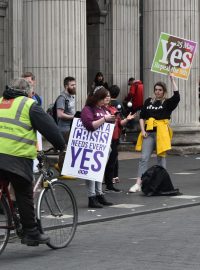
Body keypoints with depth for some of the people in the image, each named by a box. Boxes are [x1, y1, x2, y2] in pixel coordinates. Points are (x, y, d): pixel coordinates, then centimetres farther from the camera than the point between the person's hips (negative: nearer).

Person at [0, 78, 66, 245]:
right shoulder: (29, 105, 3)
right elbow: (49, 127, 3)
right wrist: (62, 147, 15)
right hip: (17, 157, -5)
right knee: (24, 196, 4)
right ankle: (31, 233, 9)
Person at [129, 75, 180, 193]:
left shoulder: (167, 103, 1)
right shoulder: (149, 101, 12)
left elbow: (177, 96, -18)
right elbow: (142, 116, 14)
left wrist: (173, 80, -17)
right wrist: (143, 130, 1)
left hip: (161, 132, -3)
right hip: (149, 133, 3)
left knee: (161, 157, 4)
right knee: (144, 158, -3)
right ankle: (138, 183, -7)